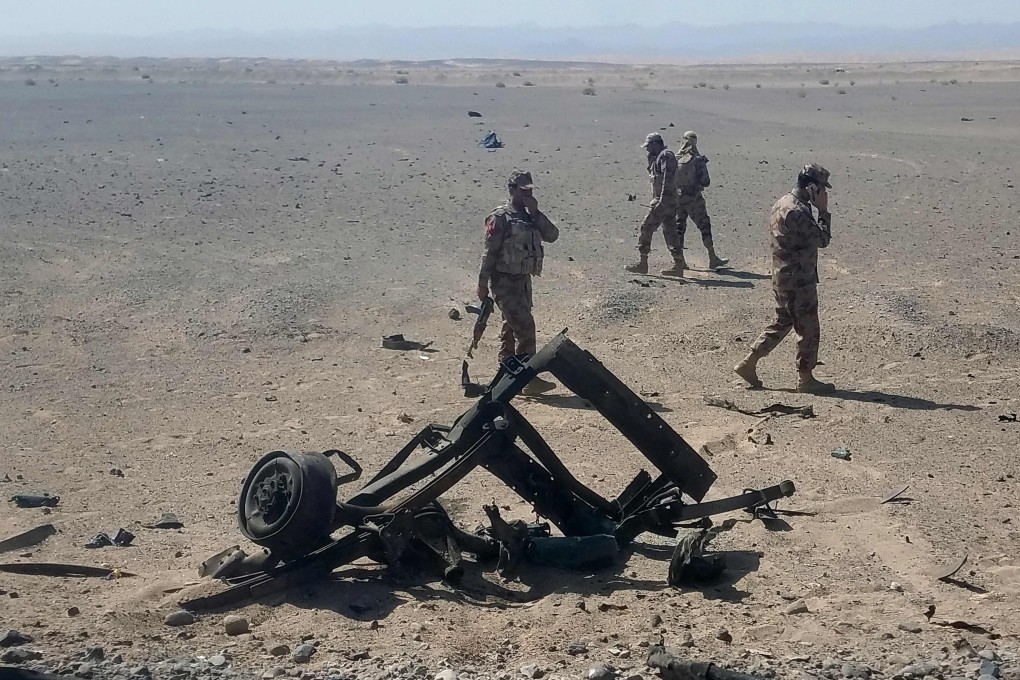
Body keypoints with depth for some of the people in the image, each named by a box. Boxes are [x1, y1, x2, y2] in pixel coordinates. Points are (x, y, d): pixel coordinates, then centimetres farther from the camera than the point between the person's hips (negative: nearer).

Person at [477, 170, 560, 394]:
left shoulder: (531, 217, 11)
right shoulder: (500, 218, -11)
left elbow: (552, 235, -1)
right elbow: (489, 252, -12)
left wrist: (536, 212, -9)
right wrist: (483, 283, -13)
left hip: (523, 280, 8)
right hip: (505, 281, -8)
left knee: (512, 327, 14)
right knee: (525, 327, -13)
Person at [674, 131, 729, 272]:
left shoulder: (675, 159, 0)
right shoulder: (698, 160, -12)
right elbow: (705, 182, -10)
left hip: (677, 197, 4)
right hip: (693, 198, -4)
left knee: (679, 227, 10)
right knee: (705, 226, 5)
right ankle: (713, 259, 7)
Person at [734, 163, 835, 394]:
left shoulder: (782, 204, 10)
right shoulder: (798, 211, -23)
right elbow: (823, 239, -19)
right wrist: (823, 210, -13)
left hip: (782, 277, 10)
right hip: (798, 280, -10)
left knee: (782, 323, 19)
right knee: (809, 329, 2)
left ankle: (748, 364, 18)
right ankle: (806, 379, 11)